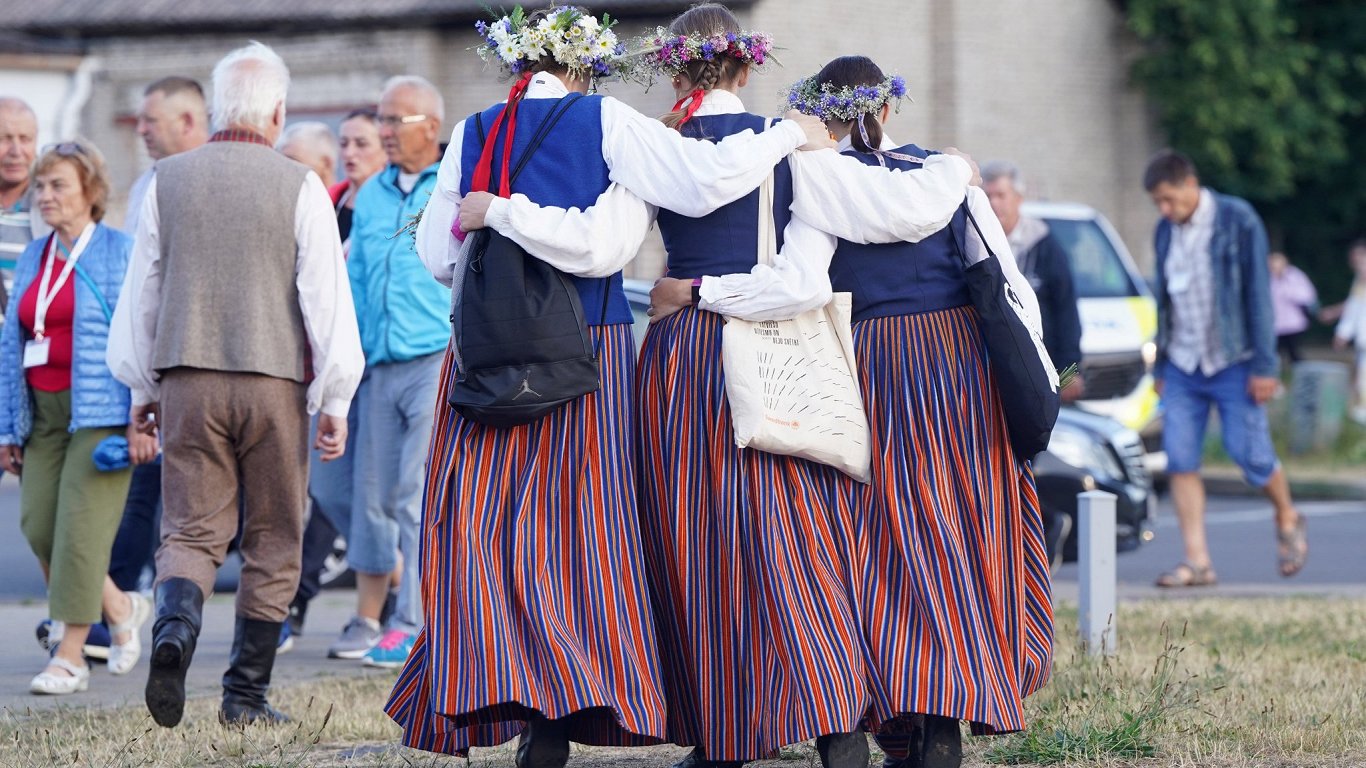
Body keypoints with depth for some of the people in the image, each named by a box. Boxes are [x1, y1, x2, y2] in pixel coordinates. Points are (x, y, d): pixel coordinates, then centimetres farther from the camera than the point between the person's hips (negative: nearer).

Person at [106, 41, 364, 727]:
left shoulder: (168, 181, 5)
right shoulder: (300, 187, -3)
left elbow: (140, 291, 11)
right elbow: (327, 297, -6)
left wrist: (141, 388, 21)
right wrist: (335, 401, -1)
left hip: (187, 381, 2)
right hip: (274, 381, -2)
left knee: (191, 529, 5)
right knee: (272, 541, 9)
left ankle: (175, 623, -26)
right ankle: (246, 693, 8)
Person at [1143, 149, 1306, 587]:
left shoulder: (1238, 221, -8)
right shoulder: (1166, 232, 9)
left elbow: (1258, 294, -9)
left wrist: (1263, 366, -11)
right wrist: (1160, 367, 16)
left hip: (1232, 363, -5)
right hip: (1182, 366, 5)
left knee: (1249, 453, -6)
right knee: (1180, 460, -5)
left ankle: (1287, 519, 24)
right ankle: (1197, 562, -4)